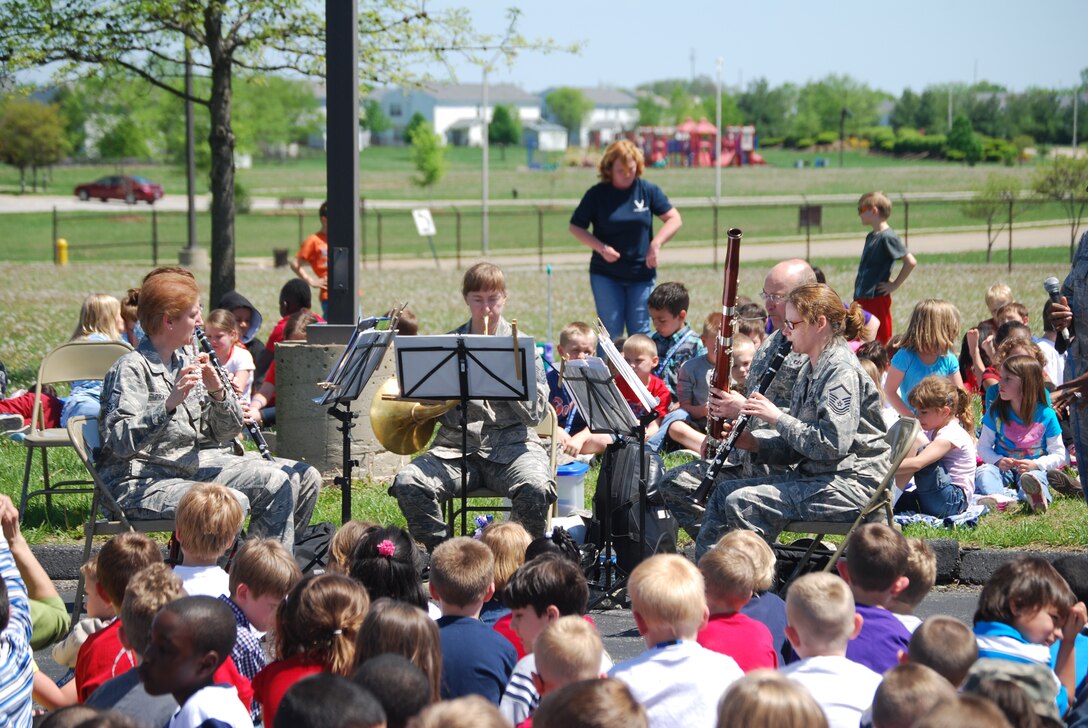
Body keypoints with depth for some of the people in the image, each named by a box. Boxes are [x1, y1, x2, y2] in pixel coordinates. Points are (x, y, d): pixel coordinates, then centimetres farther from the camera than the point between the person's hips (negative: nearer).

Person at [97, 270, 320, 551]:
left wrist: (218, 393, -8)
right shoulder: (131, 369, -12)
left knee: (304, 478, 1)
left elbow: (223, 433, 12)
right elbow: (120, 443, -25)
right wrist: (170, 403, -33)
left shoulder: (184, 361, 11)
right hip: (141, 483, -8)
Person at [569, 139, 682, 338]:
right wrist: (601, 248, -14)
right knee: (611, 331, -2)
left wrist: (656, 243, -14)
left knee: (640, 332, 4)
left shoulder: (648, 190, 0)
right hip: (606, 275, -1)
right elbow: (576, 228, 1)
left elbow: (674, 219, 2)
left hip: (641, 275, 1)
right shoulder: (597, 194, -3)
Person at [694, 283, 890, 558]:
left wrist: (777, 418, -17)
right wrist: (754, 443, 1)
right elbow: (796, 443, 17)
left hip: (850, 485, -11)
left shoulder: (842, 370, -16)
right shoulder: (811, 370, 16)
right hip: (815, 475, 11)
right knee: (723, 493, 7)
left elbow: (831, 443, -25)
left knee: (742, 502, -21)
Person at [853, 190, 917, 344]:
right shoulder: (871, 237, 13)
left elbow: (911, 262, -19)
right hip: (861, 298, 9)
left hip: (877, 298, -9)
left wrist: (894, 285, -13)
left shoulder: (887, 237, -14)